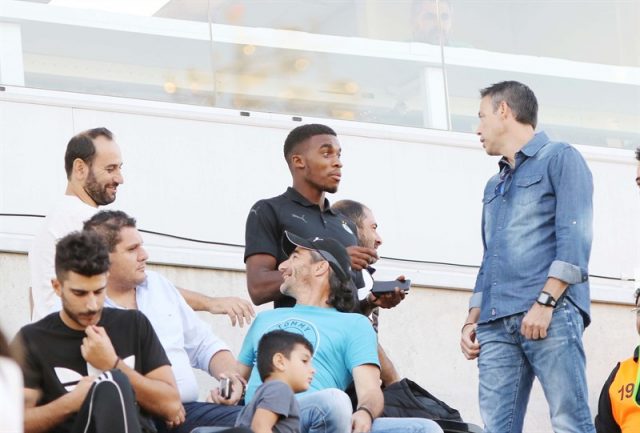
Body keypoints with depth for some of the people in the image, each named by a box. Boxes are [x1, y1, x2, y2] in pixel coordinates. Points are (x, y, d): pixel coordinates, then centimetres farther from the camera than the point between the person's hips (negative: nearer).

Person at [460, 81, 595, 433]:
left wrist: (545, 301, -16)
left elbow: (574, 237, -6)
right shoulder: (494, 186, 30)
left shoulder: (560, 159, 7)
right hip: (496, 323, 7)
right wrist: (472, 321, 14)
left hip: (551, 312, -7)